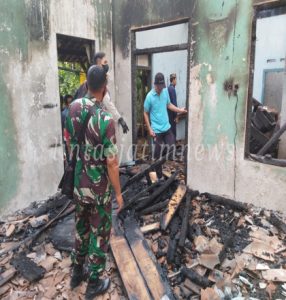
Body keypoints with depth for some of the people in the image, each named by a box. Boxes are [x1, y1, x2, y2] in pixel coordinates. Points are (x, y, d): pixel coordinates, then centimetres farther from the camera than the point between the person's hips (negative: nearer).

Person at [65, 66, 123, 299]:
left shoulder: (73, 107, -4)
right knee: (99, 233, 12)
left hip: (77, 183, 6)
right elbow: (112, 163, -21)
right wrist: (118, 193, -9)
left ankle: (77, 272, 43)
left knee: (81, 227, 24)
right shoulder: (105, 119, -24)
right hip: (98, 188, -6)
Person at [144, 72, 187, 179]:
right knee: (158, 154, 5)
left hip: (167, 127, 5)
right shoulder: (149, 96, -13)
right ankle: (159, 177, 20)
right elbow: (146, 113, -5)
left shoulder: (165, 91, 1)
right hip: (157, 130, -4)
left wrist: (180, 110, 3)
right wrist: (150, 129, -10)